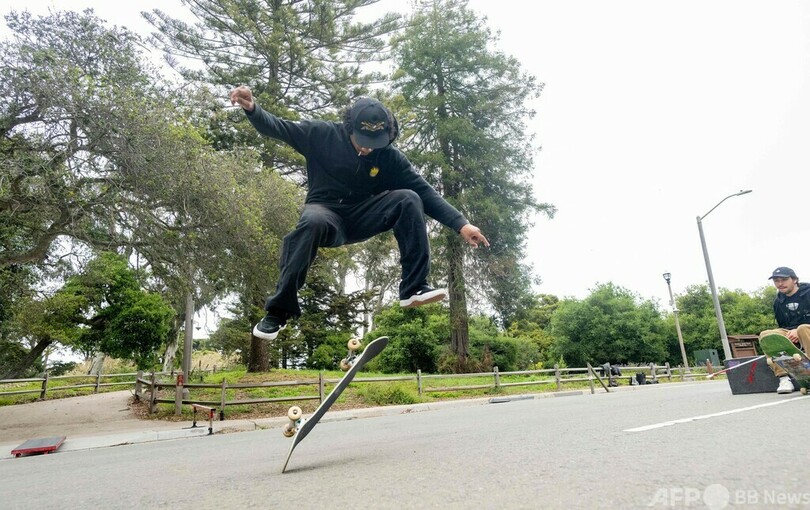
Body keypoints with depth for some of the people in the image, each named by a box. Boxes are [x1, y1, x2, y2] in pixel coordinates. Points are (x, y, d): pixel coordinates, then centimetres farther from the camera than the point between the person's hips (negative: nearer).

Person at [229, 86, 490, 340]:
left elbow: (425, 192, -9)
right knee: (312, 222, -39)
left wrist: (461, 223, -18)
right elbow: (278, 128, -4)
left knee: (408, 200, -23)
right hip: (325, 212, -2)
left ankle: (414, 288, -24)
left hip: (363, 217, 2)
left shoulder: (389, 156, -4)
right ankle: (279, 310, -28)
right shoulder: (322, 134, -7)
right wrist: (252, 108, -26)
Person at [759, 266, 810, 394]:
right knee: (766, 334, -22)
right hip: (792, 334, 5)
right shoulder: (778, 302, 12)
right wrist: (790, 334, -2)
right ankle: (783, 377, -29)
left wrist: (798, 331, -23)